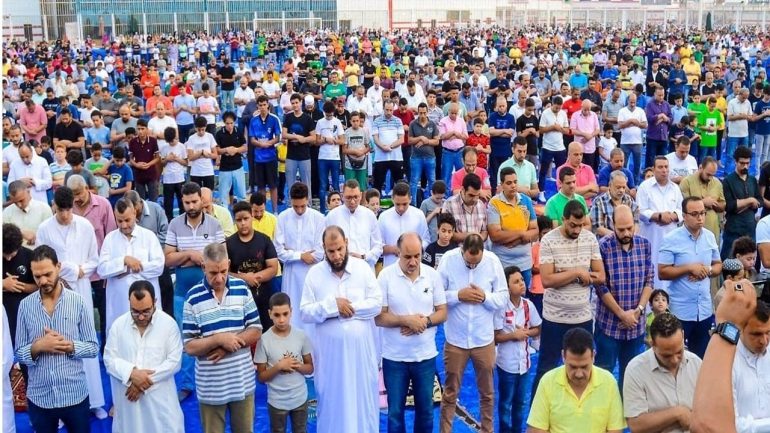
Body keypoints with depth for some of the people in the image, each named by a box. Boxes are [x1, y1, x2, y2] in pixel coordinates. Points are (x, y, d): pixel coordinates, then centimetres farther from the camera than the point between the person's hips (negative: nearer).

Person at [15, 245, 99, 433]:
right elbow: (19, 353, 2)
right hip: (39, 397, 1)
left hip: (75, 394, -1)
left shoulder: (78, 302, -6)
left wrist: (70, 346, -19)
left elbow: (93, 347, -2)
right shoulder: (25, 305, -2)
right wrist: (37, 347, -17)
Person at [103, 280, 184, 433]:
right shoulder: (118, 325, 0)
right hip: (127, 398, 2)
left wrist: (147, 379, -15)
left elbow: (174, 361, -8)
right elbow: (109, 359, 0)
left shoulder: (168, 323, -6)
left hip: (160, 399, -2)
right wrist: (131, 373, -18)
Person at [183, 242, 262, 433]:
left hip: (243, 380, 2)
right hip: (210, 385, -2)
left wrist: (228, 345, -15)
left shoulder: (242, 289, -3)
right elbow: (190, 347, -9)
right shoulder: (193, 297, -11)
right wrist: (219, 339, -23)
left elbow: (256, 331, -1)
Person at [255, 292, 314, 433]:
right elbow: (261, 377, -8)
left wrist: (296, 366, -18)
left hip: (300, 398, 2)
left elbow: (310, 368, 1)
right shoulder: (264, 340, -14)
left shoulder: (301, 336, -8)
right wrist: (278, 366, -24)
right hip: (277, 401, -2)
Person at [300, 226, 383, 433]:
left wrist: (349, 306, -16)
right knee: (333, 400, 11)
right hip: (330, 351, 0)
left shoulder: (363, 267, -3)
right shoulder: (315, 273, -3)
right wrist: (332, 305, -19)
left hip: (360, 348, 0)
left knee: (363, 398, 12)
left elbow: (376, 304, -7)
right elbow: (305, 313, -7)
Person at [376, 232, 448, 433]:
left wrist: (424, 322, -17)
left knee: (425, 410, 15)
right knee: (395, 411, 10)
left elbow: (442, 312, 1)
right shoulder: (385, 276, -10)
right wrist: (406, 320, -21)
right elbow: (379, 317, -10)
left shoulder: (433, 275, -3)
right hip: (394, 357, -2)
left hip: (426, 355, 2)